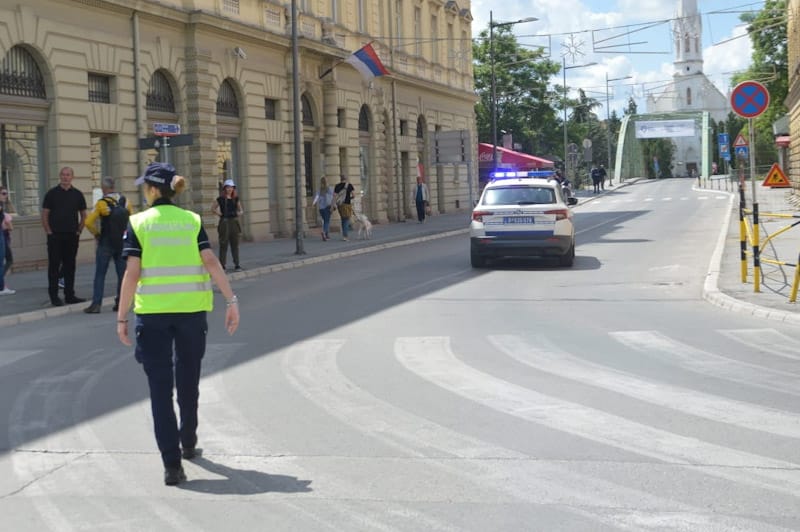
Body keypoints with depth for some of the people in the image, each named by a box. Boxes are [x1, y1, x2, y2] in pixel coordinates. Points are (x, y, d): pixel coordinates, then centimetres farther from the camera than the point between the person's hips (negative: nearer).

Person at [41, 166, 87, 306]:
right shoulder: (52, 193, 0)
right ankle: (54, 296, 2)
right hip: (55, 236, -3)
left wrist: (79, 231, 5)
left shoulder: (77, 194, 7)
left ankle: (70, 295, 13)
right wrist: (49, 232, -6)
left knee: (70, 266, 7)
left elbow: (83, 215, 14)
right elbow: (44, 215, 1)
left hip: (72, 236, 3)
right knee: (54, 266, -1)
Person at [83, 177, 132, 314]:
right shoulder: (124, 201, 1)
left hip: (106, 243, -4)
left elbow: (89, 222, -16)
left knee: (100, 274, 2)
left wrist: (96, 233, 0)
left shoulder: (101, 203, -12)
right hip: (122, 243, 4)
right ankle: (120, 302, 11)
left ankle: (96, 304, -2)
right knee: (122, 273, 10)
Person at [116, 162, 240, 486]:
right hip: (191, 310, 3)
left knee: (160, 388, 1)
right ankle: (188, 444, 38)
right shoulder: (192, 221, 3)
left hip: (152, 313, -2)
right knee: (188, 380, 21)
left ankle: (172, 464, -6)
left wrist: (121, 317, -4)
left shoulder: (138, 223, -3)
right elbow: (211, 262, -7)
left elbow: (132, 273, -9)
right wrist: (231, 301, -7)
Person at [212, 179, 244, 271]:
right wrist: (218, 213, -5)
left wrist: (240, 213, -3)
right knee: (223, 244, -2)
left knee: (235, 244, 4)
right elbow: (213, 208, 9)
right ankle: (222, 265, 3)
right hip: (224, 222, -3)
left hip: (234, 222, 3)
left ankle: (237, 265, 8)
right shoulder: (221, 199, -1)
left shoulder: (236, 199, 9)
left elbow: (241, 210, 18)